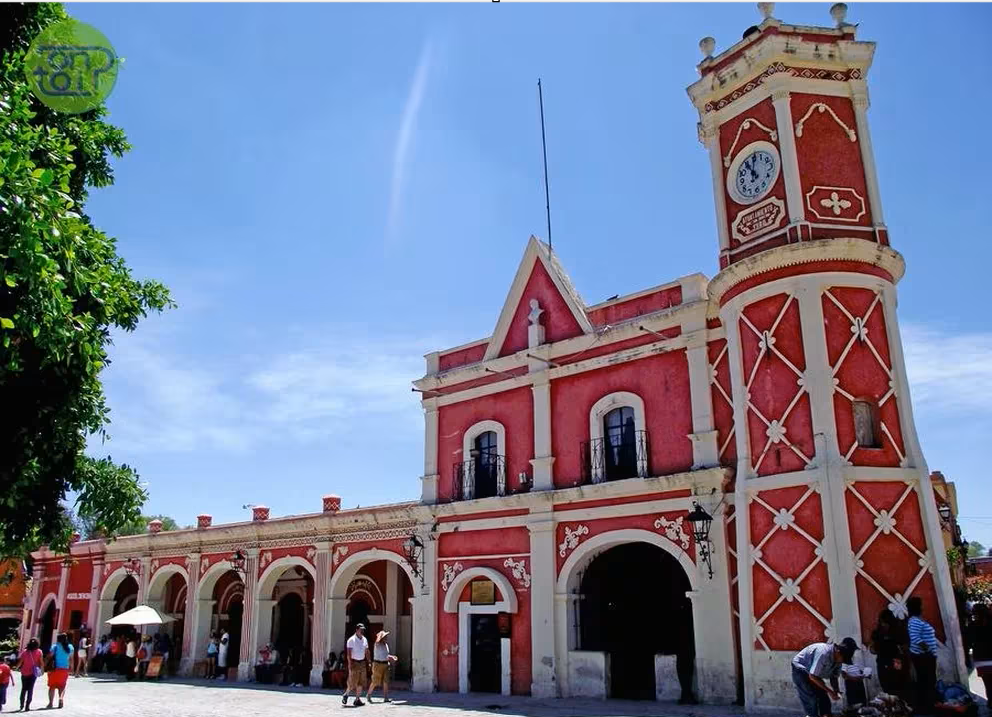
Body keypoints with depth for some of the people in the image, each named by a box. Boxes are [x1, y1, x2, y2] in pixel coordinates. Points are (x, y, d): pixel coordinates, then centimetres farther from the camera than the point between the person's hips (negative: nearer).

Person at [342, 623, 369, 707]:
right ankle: (345, 695, 20)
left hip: (362, 663, 6)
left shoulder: (364, 640, 10)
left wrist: (368, 662, 10)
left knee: (361, 682, 5)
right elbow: (349, 653, -13)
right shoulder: (351, 640, -9)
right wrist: (350, 664, -20)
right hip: (354, 662, -6)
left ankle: (357, 699, 11)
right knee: (352, 682, -4)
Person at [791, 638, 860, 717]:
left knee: (824, 700, 2)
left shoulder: (838, 659, -9)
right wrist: (829, 691, -26)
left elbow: (834, 677, 4)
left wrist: (837, 692, -13)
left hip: (813, 673, 8)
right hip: (800, 671, -8)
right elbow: (812, 676, -31)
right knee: (812, 700, -16)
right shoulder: (824, 653, -35)